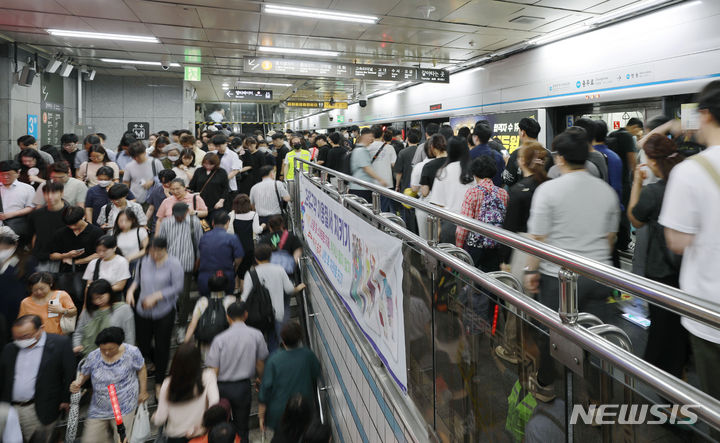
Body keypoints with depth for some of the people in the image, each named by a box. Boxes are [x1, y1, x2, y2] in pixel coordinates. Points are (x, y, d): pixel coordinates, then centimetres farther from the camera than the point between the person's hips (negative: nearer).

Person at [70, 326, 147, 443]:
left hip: (123, 408, -3)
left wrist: (143, 392, 3)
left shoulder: (131, 352, -17)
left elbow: (141, 369, -2)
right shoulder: (93, 357, -11)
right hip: (98, 409, 3)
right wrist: (77, 383, -17)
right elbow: (83, 374, 5)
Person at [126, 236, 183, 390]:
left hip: (164, 312, -3)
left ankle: (159, 382, 23)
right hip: (143, 312, 3)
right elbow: (137, 280, 15)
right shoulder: (143, 262, 1)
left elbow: (177, 287, -13)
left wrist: (155, 297, -17)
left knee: (162, 347, 4)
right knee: (142, 345, 10)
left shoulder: (174, 264, -10)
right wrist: (131, 290, -5)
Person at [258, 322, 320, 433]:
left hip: (278, 413, -1)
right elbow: (317, 375, 5)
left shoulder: (274, 360, -19)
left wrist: (261, 416, 0)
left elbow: (265, 388, -13)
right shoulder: (308, 355, -15)